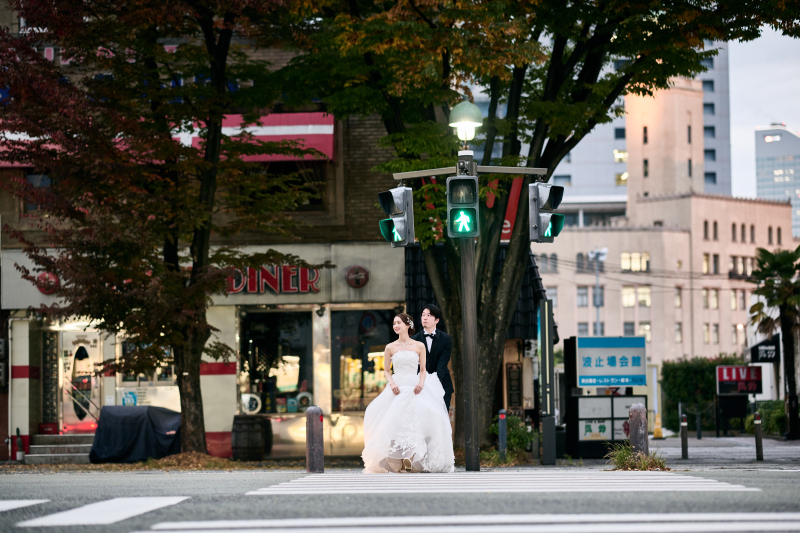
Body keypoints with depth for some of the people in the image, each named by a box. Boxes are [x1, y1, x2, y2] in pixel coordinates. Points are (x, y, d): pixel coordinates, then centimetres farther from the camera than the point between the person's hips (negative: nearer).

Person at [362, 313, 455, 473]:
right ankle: (397, 463, -13)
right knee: (394, 420, -16)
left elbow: (423, 370, 11)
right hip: (397, 389, 0)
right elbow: (386, 371, 12)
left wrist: (421, 383, -8)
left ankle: (416, 462, -13)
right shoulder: (390, 347, 8)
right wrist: (392, 384, -6)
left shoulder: (419, 346, 8)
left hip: (415, 387, 0)